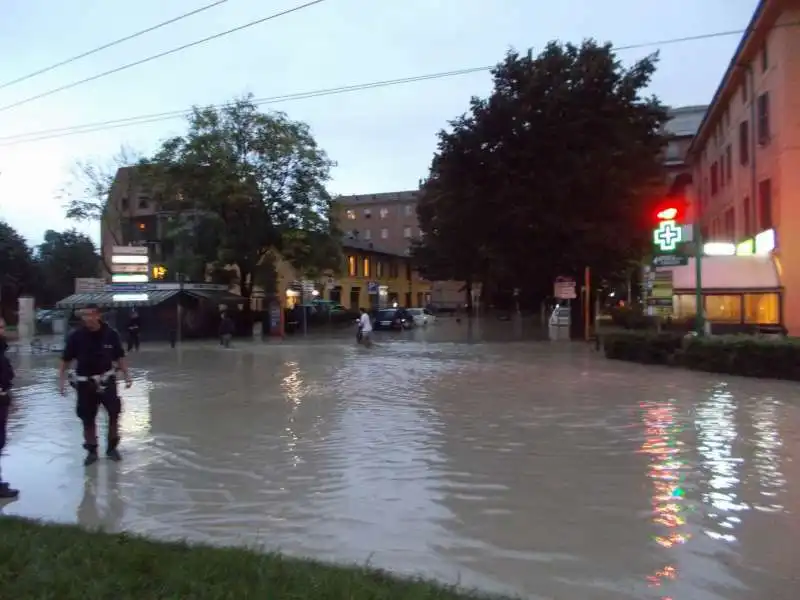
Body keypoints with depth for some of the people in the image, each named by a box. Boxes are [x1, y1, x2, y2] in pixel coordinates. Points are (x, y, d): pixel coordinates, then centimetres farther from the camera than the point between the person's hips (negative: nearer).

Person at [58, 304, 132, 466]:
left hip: (106, 380, 0)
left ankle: (112, 447, 15)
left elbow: (119, 357, 2)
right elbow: (66, 360, -1)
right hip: (85, 382, 0)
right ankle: (91, 451, 23)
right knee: (87, 418, 7)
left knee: (114, 412, -4)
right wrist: (61, 380, -5)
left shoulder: (110, 334, -9)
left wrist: (126, 375, -1)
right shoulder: (76, 336, -10)